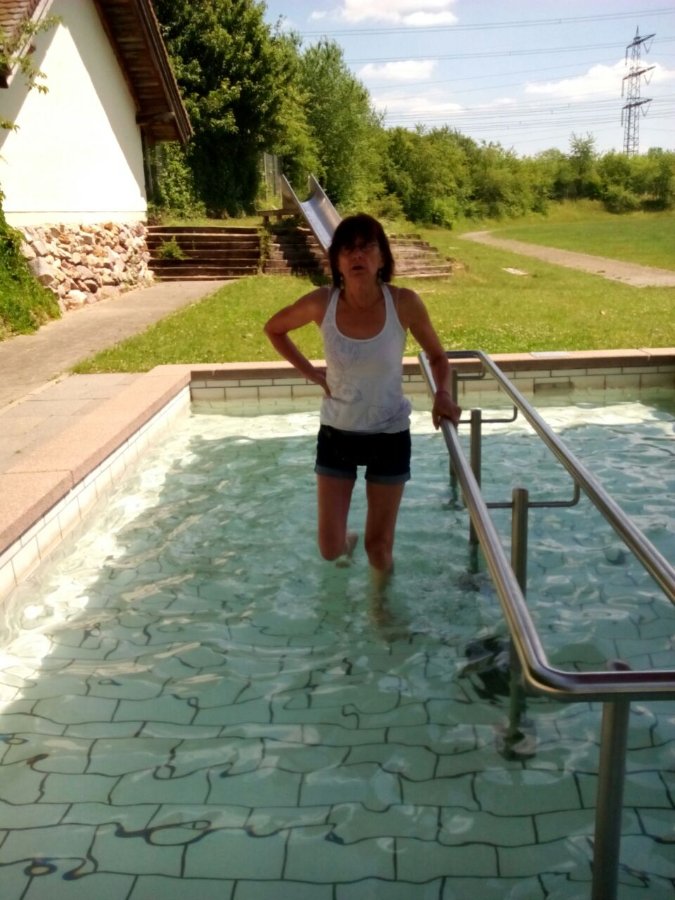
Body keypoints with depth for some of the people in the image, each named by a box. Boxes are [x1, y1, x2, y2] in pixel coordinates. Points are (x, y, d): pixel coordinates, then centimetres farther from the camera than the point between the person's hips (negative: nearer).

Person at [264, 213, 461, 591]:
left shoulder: (405, 303, -17)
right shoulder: (322, 303, -14)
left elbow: (438, 356, 0)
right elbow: (274, 329, 7)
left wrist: (443, 395, -18)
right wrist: (310, 372, -2)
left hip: (390, 435, -1)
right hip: (337, 434, 1)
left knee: (380, 548, 9)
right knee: (330, 549, 6)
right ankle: (348, 541, 45)